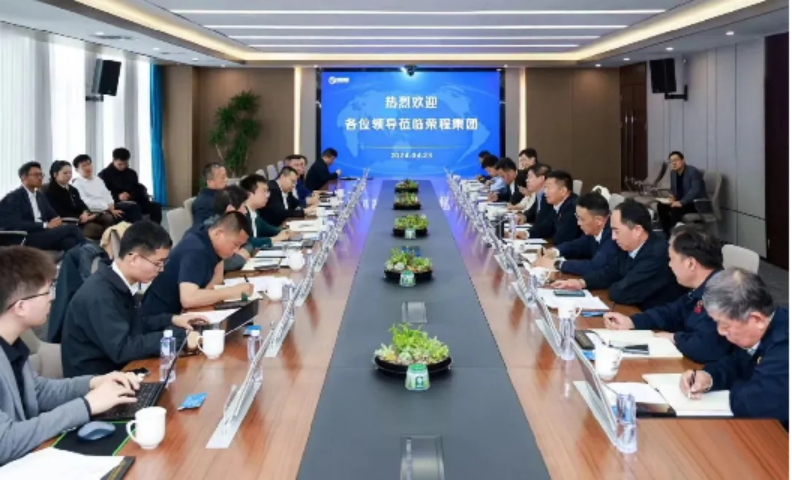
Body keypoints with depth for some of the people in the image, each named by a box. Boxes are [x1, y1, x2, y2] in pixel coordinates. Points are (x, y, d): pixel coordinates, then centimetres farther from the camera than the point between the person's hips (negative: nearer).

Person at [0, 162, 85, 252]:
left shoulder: (40, 195, 22)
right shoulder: (13, 198, -2)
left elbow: (53, 216, 18)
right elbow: (16, 225, -15)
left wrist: (57, 222, -8)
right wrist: (46, 225, -19)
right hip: (27, 240, -7)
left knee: (69, 241, -30)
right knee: (72, 228, -25)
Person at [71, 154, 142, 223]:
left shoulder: (98, 180, 21)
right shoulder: (77, 183, -2)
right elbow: (86, 203, -13)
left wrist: (111, 206, -6)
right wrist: (109, 208, -17)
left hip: (108, 207, 7)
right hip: (96, 211, -7)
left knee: (133, 206, -14)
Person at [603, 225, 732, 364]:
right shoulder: (702, 289, 5)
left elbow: (707, 347, -40)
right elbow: (673, 313, 21)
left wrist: (674, 338, -19)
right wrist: (630, 322, 8)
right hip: (689, 365, 9)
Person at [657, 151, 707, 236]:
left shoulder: (693, 172, -19)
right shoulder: (673, 173, 6)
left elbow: (695, 190, -31)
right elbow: (673, 189, 18)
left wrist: (681, 202, -37)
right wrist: (672, 197, -5)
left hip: (698, 203, -8)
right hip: (683, 202, 8)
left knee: (675, 209, -31)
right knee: (661, 206, -9)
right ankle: (668, 233, -3)